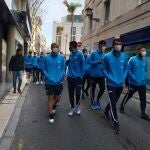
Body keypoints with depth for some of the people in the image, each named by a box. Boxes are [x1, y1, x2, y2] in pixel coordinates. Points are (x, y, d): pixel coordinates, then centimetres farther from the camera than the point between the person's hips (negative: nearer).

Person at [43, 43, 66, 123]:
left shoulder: (61, 58, -1)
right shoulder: (46, 58, -4)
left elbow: (63, 69, 4)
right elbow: (44, 69, -1)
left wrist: (60, 78, -10)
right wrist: (49, 78, -13)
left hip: (58, 82, 2)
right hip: (49, 82, -1)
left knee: (57, 98, 12)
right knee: (50, 98, 5)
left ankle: (54, 106, 45)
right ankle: (51, 115, 18)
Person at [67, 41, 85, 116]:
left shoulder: (79, 54, -10)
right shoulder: (70, 54, 7)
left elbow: (82, 65, -9)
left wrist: (81, 75, -12)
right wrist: (68, 73, 5)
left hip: (78, 77, -5)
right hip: (70, 77, 5)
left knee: (78, 93, 1)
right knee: (71, 94, 9)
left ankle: (77, 106, 28)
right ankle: (72, 108, 24)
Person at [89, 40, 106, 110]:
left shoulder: (104, 55, 4)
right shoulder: (94, 53, -8)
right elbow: (90, 62, -10)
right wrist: (97, 62, -23)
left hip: (101, 75, 4)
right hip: (94, 74, -3)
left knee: (102, 88, 2)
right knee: (93, 89, 7)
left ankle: (98, 100, 26)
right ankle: (93, 102, 25)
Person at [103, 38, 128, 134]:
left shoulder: (125, 57, -2)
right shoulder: (107, 56, -9)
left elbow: (126, 69, 8)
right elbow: (104, 70, -2)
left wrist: (123, 79, -6)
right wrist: (110, 78, -14)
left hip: (120, 85, 4)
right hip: (111, 84, -4)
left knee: (114, 101, 19)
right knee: (113, 103, -6)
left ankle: (106, 111, 47)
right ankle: (116, 123, 6)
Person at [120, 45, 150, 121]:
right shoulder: (132, 59, -11)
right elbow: (128, 70, -12)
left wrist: (144, 78, -2)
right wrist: (134, 79, -18)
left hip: (142, 84, 5)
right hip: (133, 83, -5)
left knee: (143, 98, 6)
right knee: (128, 96, 12)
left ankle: (143, 114, 18)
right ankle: (122, 106, 34)